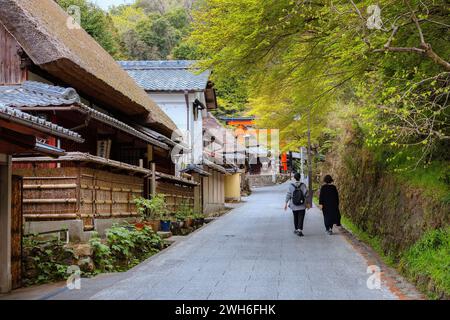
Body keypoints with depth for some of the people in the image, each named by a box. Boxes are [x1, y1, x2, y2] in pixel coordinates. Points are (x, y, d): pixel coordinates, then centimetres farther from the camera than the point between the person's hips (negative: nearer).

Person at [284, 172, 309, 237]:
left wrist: (286, 203, 5)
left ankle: (296, 229, 29)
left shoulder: (291, 186, -6)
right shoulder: (303, 185, -8)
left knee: (295, 218, 18)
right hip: (302, 206, -2)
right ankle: (299, 230, -13)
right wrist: (307, 203, 0)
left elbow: (288, 195, -3)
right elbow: (306, 195, -9)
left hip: (294, 206, 2)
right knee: (301, 218, 0)